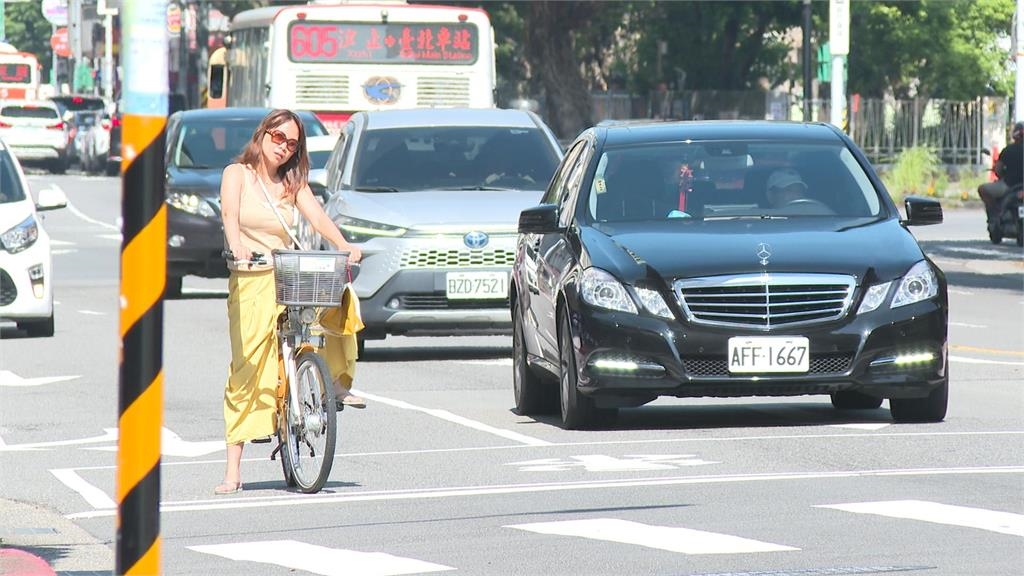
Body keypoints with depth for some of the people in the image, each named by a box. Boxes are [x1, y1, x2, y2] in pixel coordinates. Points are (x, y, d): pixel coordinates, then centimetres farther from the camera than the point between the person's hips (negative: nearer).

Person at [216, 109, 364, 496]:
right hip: (250, 281, -4)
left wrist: (344, 247, -21)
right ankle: (233, 470, -8)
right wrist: (237, 247, -38)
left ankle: (336, 381, -7)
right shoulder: (237, 174, 2)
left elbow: (317, 216, -2)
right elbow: (230, 214, -17)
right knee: (246, 370, -10)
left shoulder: (293, 184, 15)